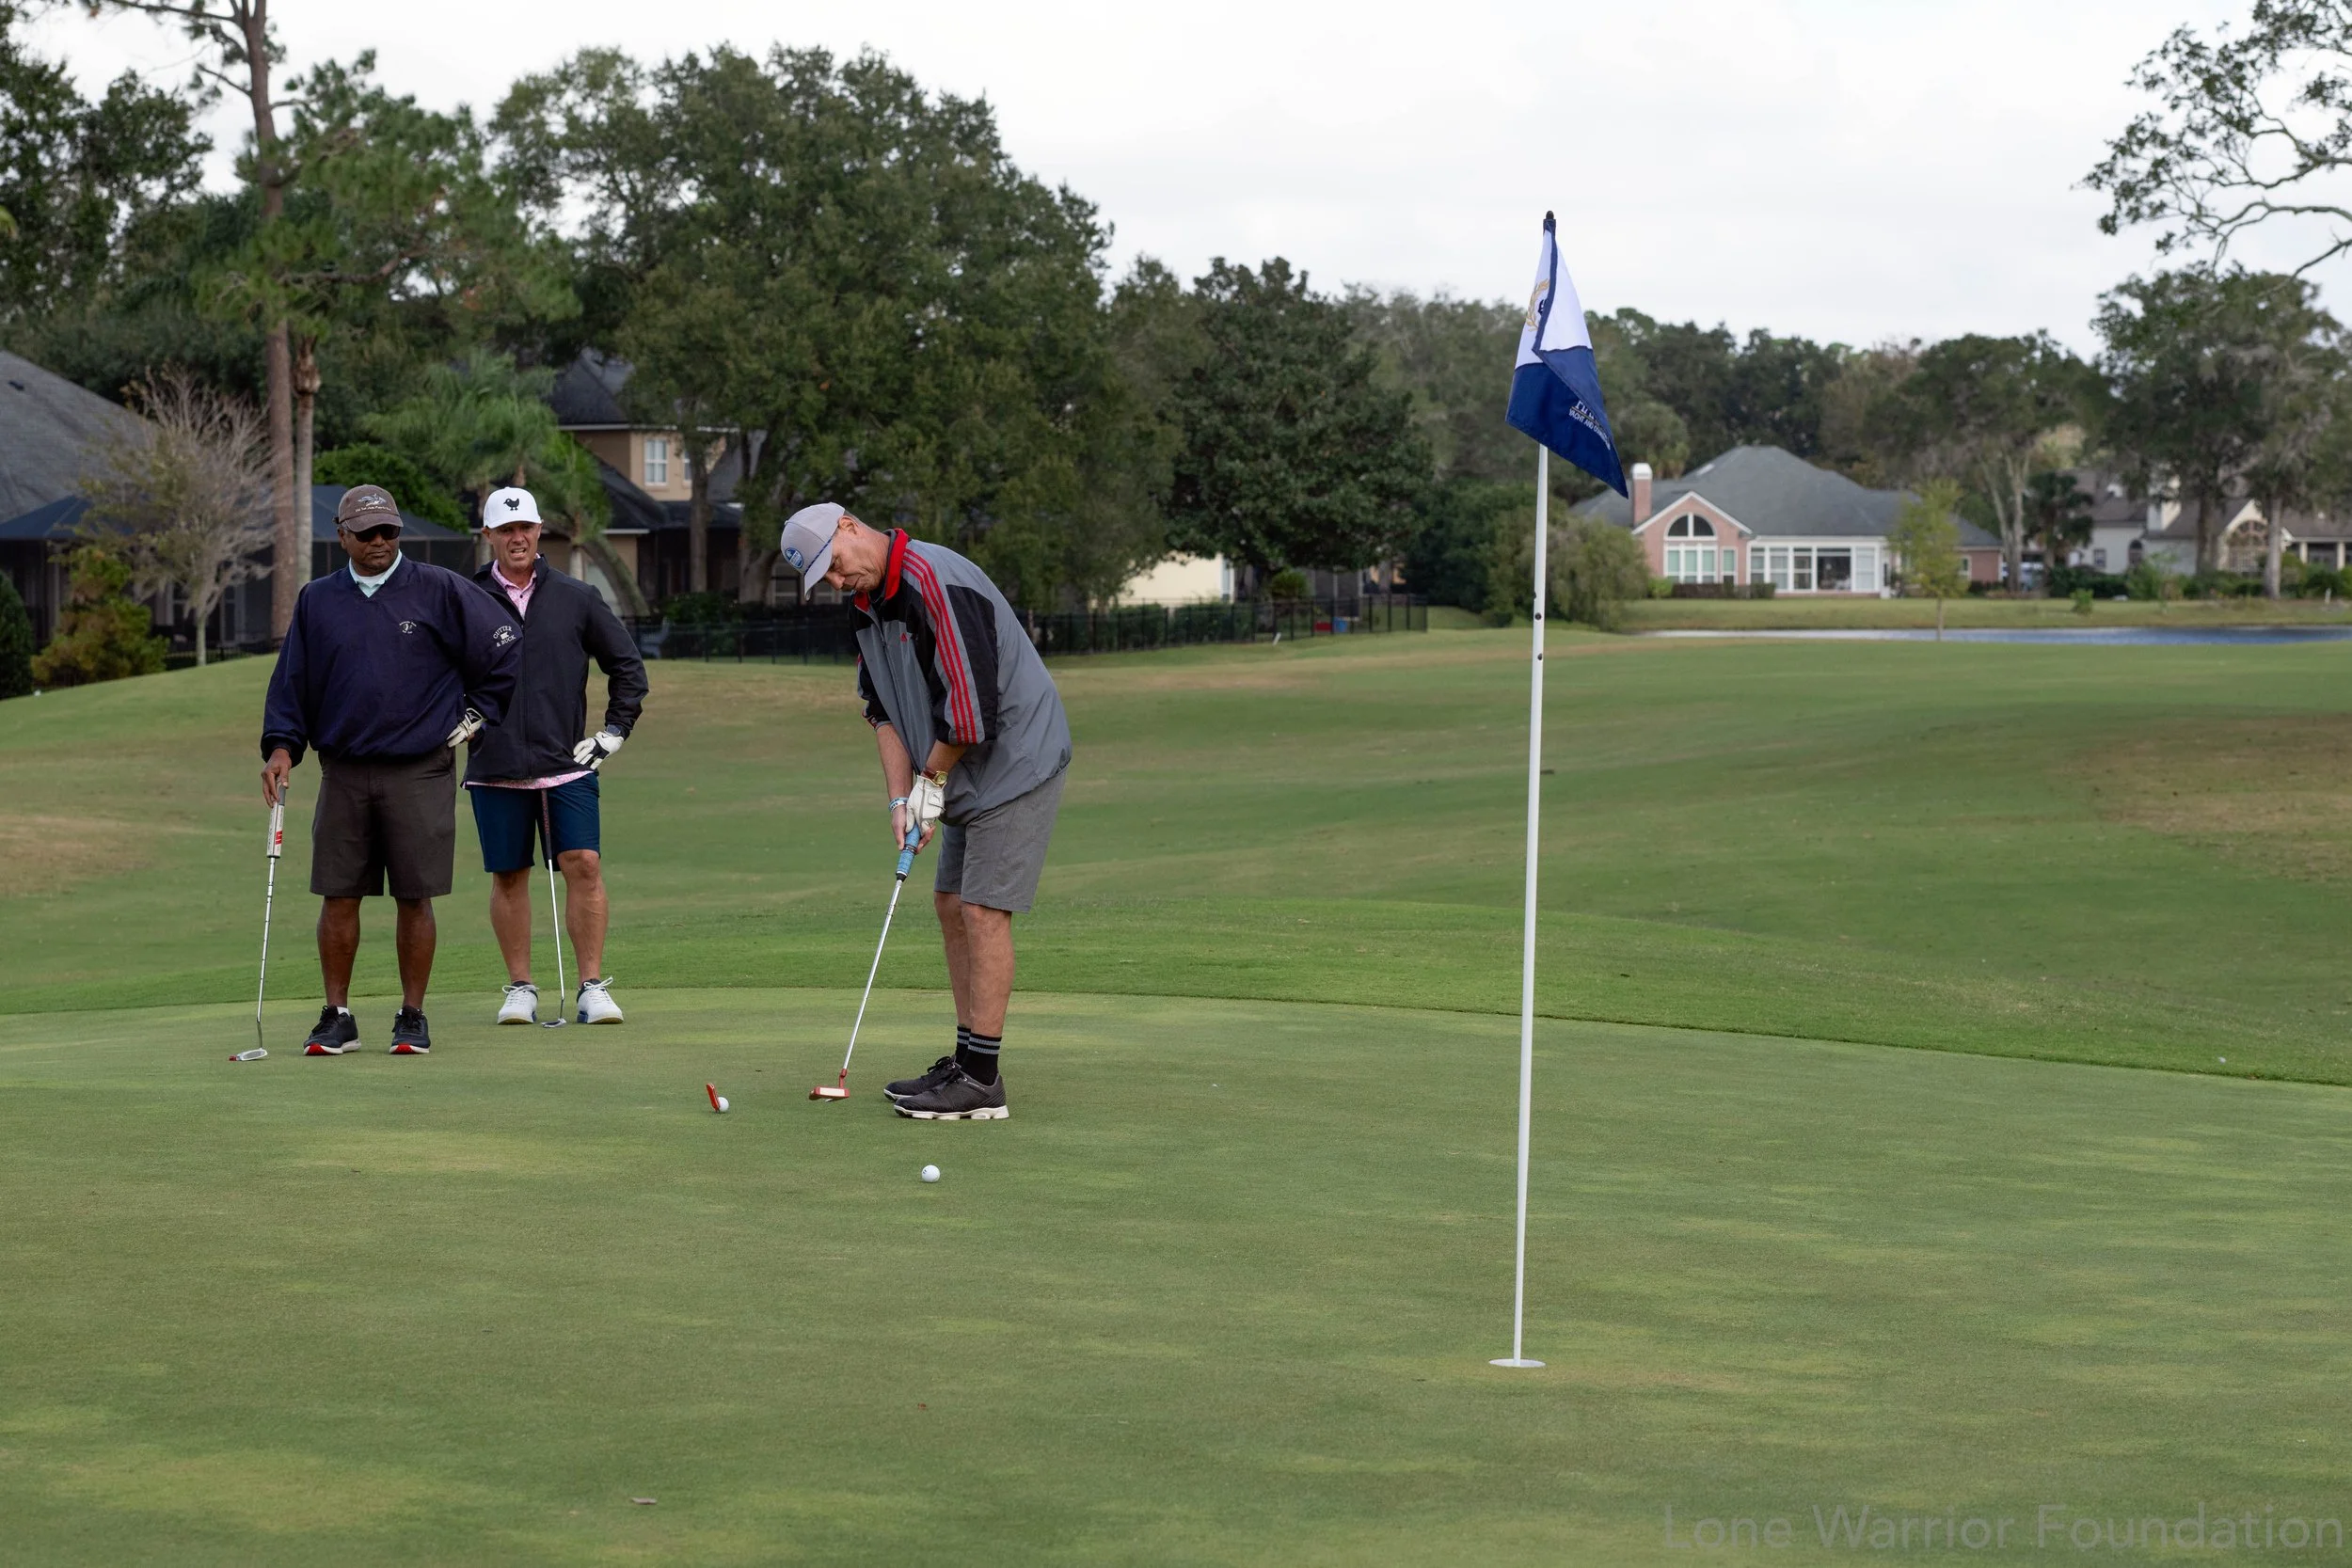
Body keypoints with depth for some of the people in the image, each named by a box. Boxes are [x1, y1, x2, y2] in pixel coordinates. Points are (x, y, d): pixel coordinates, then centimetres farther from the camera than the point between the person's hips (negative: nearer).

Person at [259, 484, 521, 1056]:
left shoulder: (439, 591, 0)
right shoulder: (317, 601, 9)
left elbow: (506, 648, 6)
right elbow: (292, 681, 12)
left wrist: (476, 714, 6)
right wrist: (281, 745, 0)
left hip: (421, 772, -2)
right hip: (344, 774, 3)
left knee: (414, 898, 0)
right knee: (338, 897, 2)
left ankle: (412, 1016, 9)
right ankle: (337, 1017, 10)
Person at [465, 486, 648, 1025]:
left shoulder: (576, 598, 5)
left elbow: (628, 665, 13)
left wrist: (615, 730, 7)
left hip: (566, 764, 0)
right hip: (494, 768, 0)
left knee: (584, 866, -8)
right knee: (508, 876, 5)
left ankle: (593, 987, -2)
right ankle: (520, 988, 14)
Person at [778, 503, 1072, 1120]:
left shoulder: (936, 580, -22)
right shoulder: (870, 604, 9)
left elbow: (972, 703, -25)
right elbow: (884, 710, 10)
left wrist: (932, 779, -12)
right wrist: (902, 796, -2)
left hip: (1017, 762, -10)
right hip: (968, 775, 10)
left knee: (983, 909, -11)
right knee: (952, 903, 11)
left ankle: (980, 1082, -10)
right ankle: (967, 1062, 18)